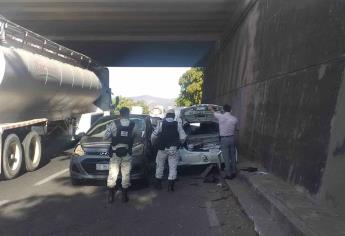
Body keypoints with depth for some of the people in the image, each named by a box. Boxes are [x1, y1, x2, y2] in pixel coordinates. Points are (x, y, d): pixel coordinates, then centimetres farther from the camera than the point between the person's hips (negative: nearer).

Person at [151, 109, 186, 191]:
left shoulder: (161, 124, -4)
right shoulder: (178, 124, -2)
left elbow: (153, 136, -7)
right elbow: (182, 137, -5)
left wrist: (154, 143, 12)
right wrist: (178, 143, 14)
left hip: (162, 149, 0)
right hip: (173, 149, 0)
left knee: (160, 166, 15)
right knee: (173, 167, 8)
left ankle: (158, 184, 25)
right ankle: (170, 185, 9)